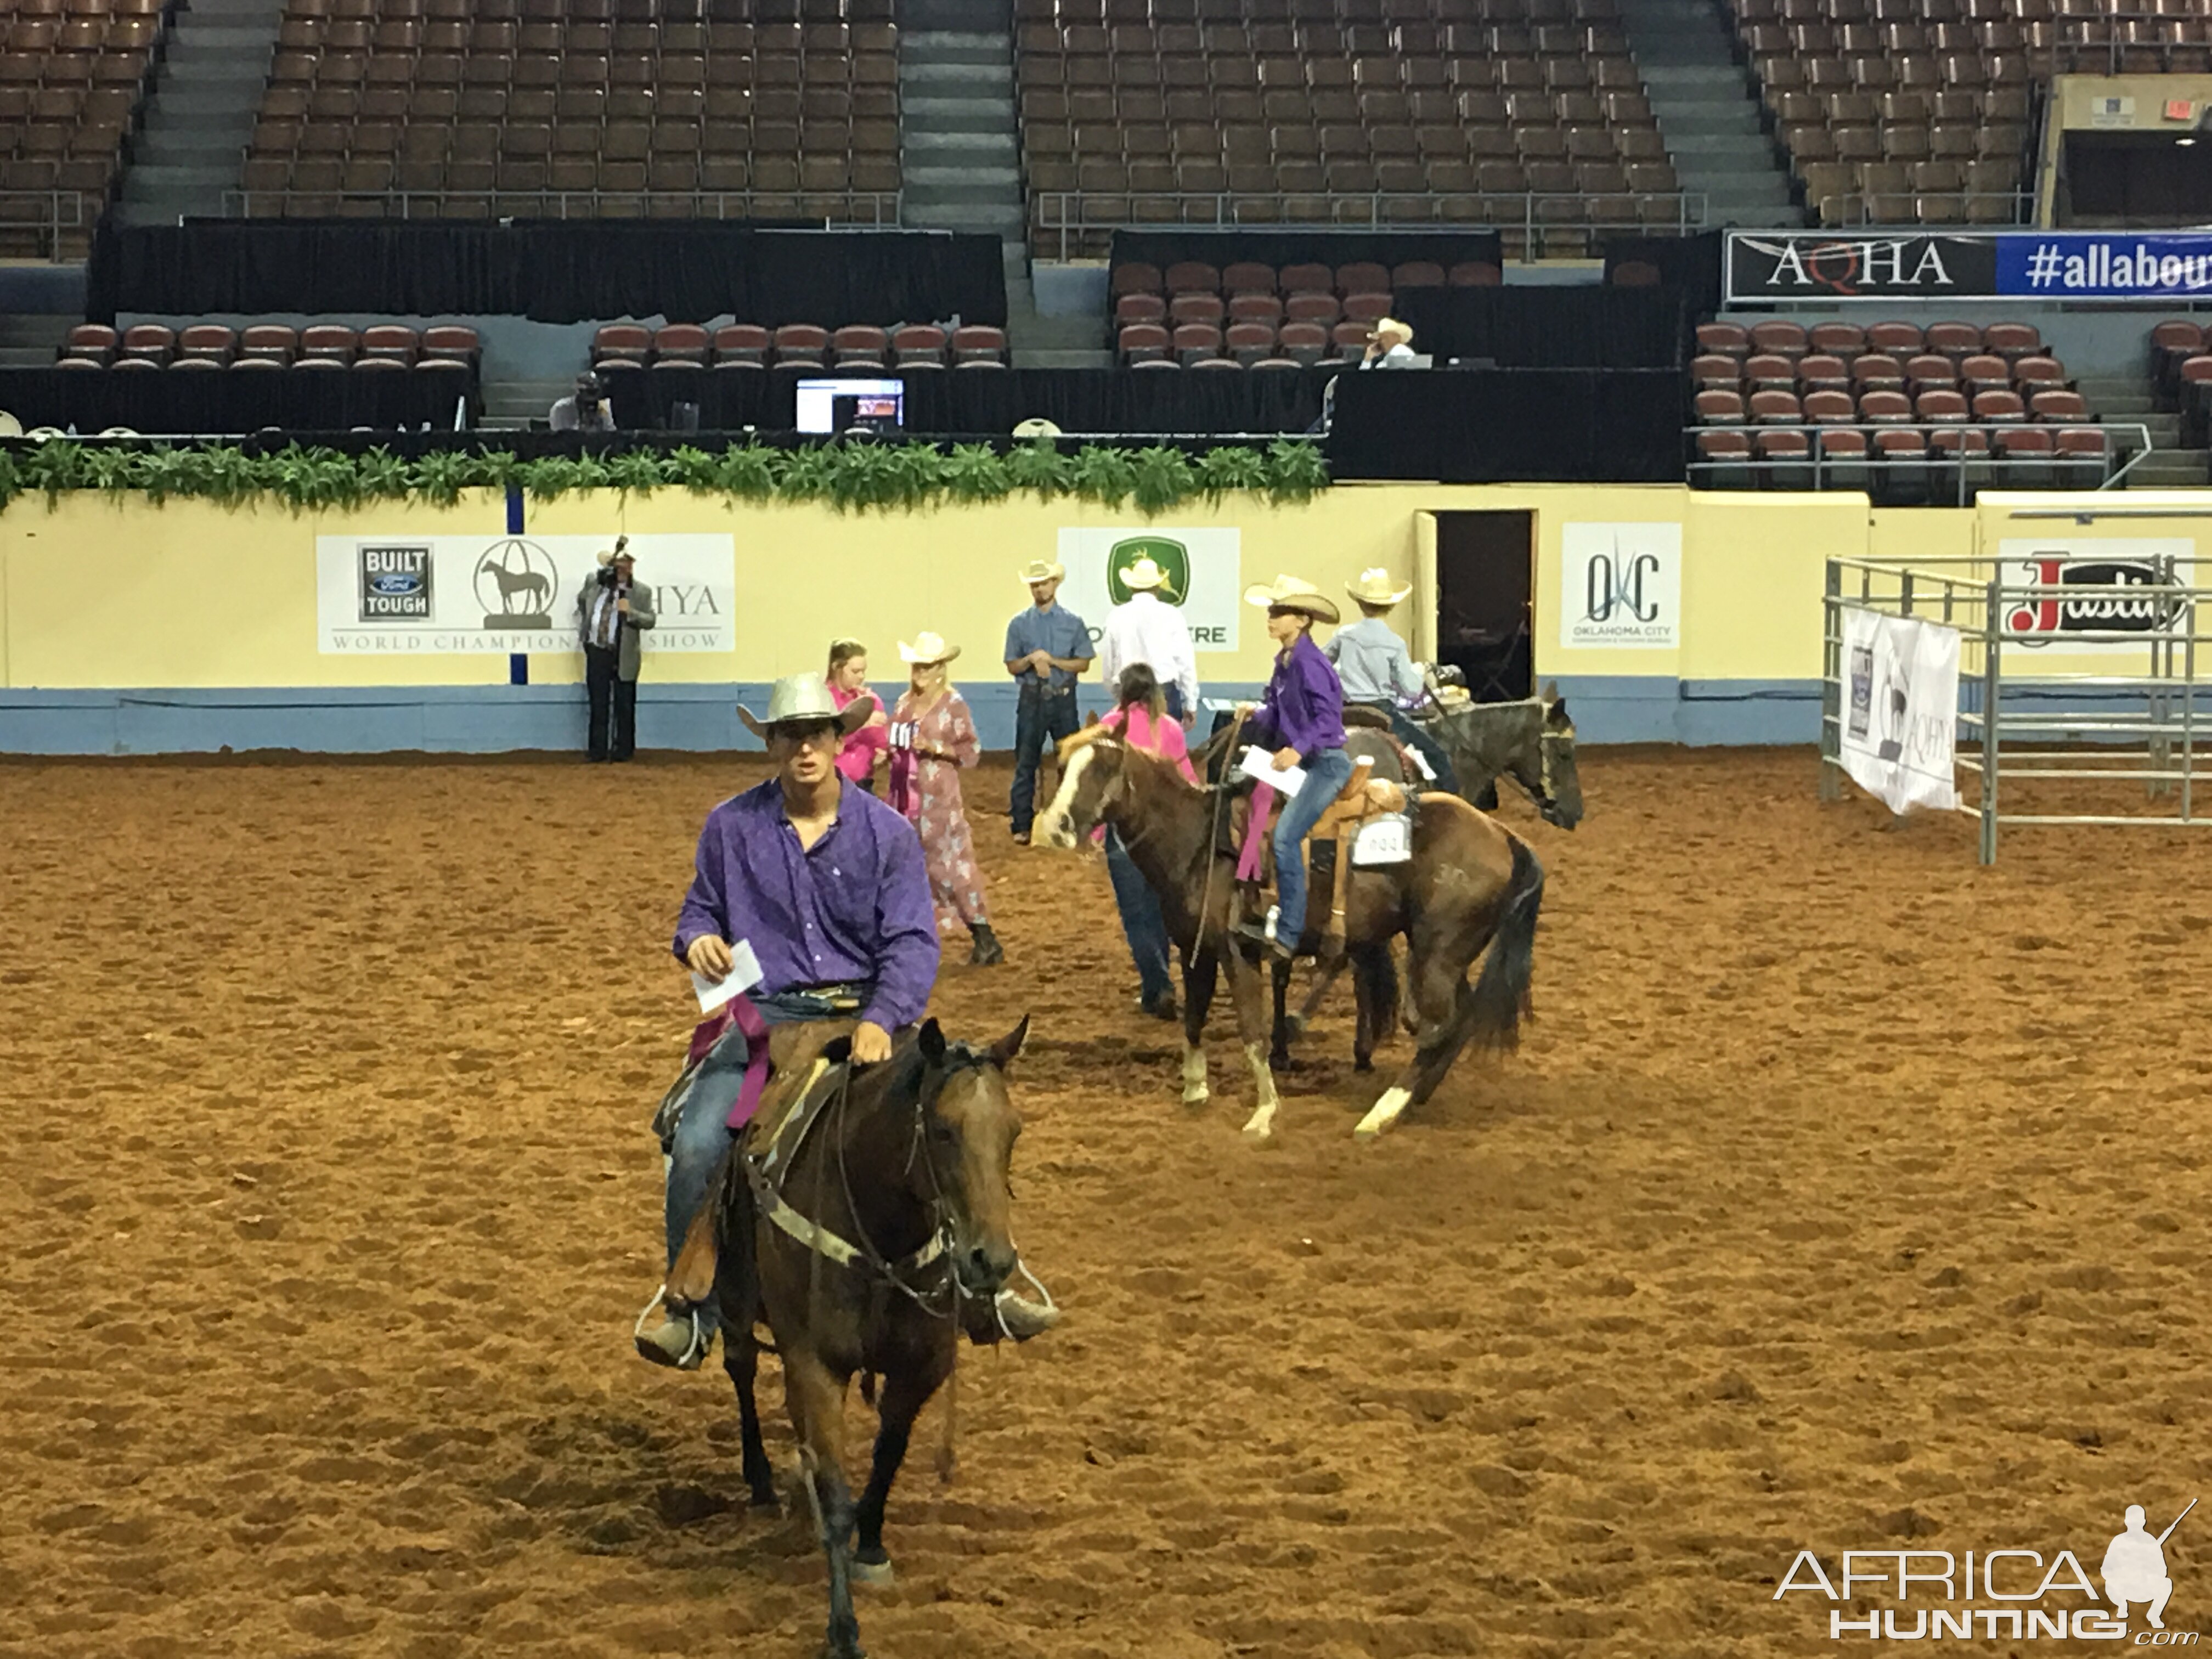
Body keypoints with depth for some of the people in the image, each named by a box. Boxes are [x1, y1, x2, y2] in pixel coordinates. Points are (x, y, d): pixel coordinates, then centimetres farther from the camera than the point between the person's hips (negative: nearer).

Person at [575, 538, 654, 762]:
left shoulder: (642, 592, -4)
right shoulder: (594, 583, 6)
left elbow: (650, 621, -9)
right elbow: (581, 603, 26)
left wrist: (630, 612, -25)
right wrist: (581, 625, 15)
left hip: (623, 656, -3)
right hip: (597, 652, 3)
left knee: (624, 707, 3)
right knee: (598, 705, 7)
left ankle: (623, 750, 11)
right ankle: (598, 750, 12)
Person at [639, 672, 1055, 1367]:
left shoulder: (887, 832, 2)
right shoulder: (732, 827, 5)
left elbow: (913, 943, -3)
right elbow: (700, 911, 16)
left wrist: (880, 1020, -20)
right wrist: (698, 939, -9)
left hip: (866, 1011, 0)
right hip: (767, 1015, 0)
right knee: (697, 1146, -22)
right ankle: (694, 1315, -5)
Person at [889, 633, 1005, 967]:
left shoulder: (954, 705, -6)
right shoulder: (905, 703, 12)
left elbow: (972, 751, -8)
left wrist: (936, 748, -20)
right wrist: (890, 752, 3)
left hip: (939, 800, -7)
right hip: (904, 798, 7)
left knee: (951, 864, -10)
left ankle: (985, 940, -5)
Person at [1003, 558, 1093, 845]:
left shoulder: (1072, 622, 2)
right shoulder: (1019, 624, 3)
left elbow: (1083, 663, -1)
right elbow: (1012, 667, 4)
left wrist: (1051, 660, -14)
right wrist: (1032, 659, -17)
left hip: (1063, 699, 0)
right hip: (1031, 699, 0)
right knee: (1026, 764, 0)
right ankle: (1022, 826, 3)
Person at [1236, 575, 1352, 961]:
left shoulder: (1310, 663, -16)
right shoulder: (1284, 664, 12)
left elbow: (1327, 717, -22)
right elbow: (1274, 712, 15)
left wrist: (1299, 748, -33)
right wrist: (1255, 716, -3)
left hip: (1325, 762, -10)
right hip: (1298, 763, 10)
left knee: (1286, 836, -20)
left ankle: (1287, 932, -18)